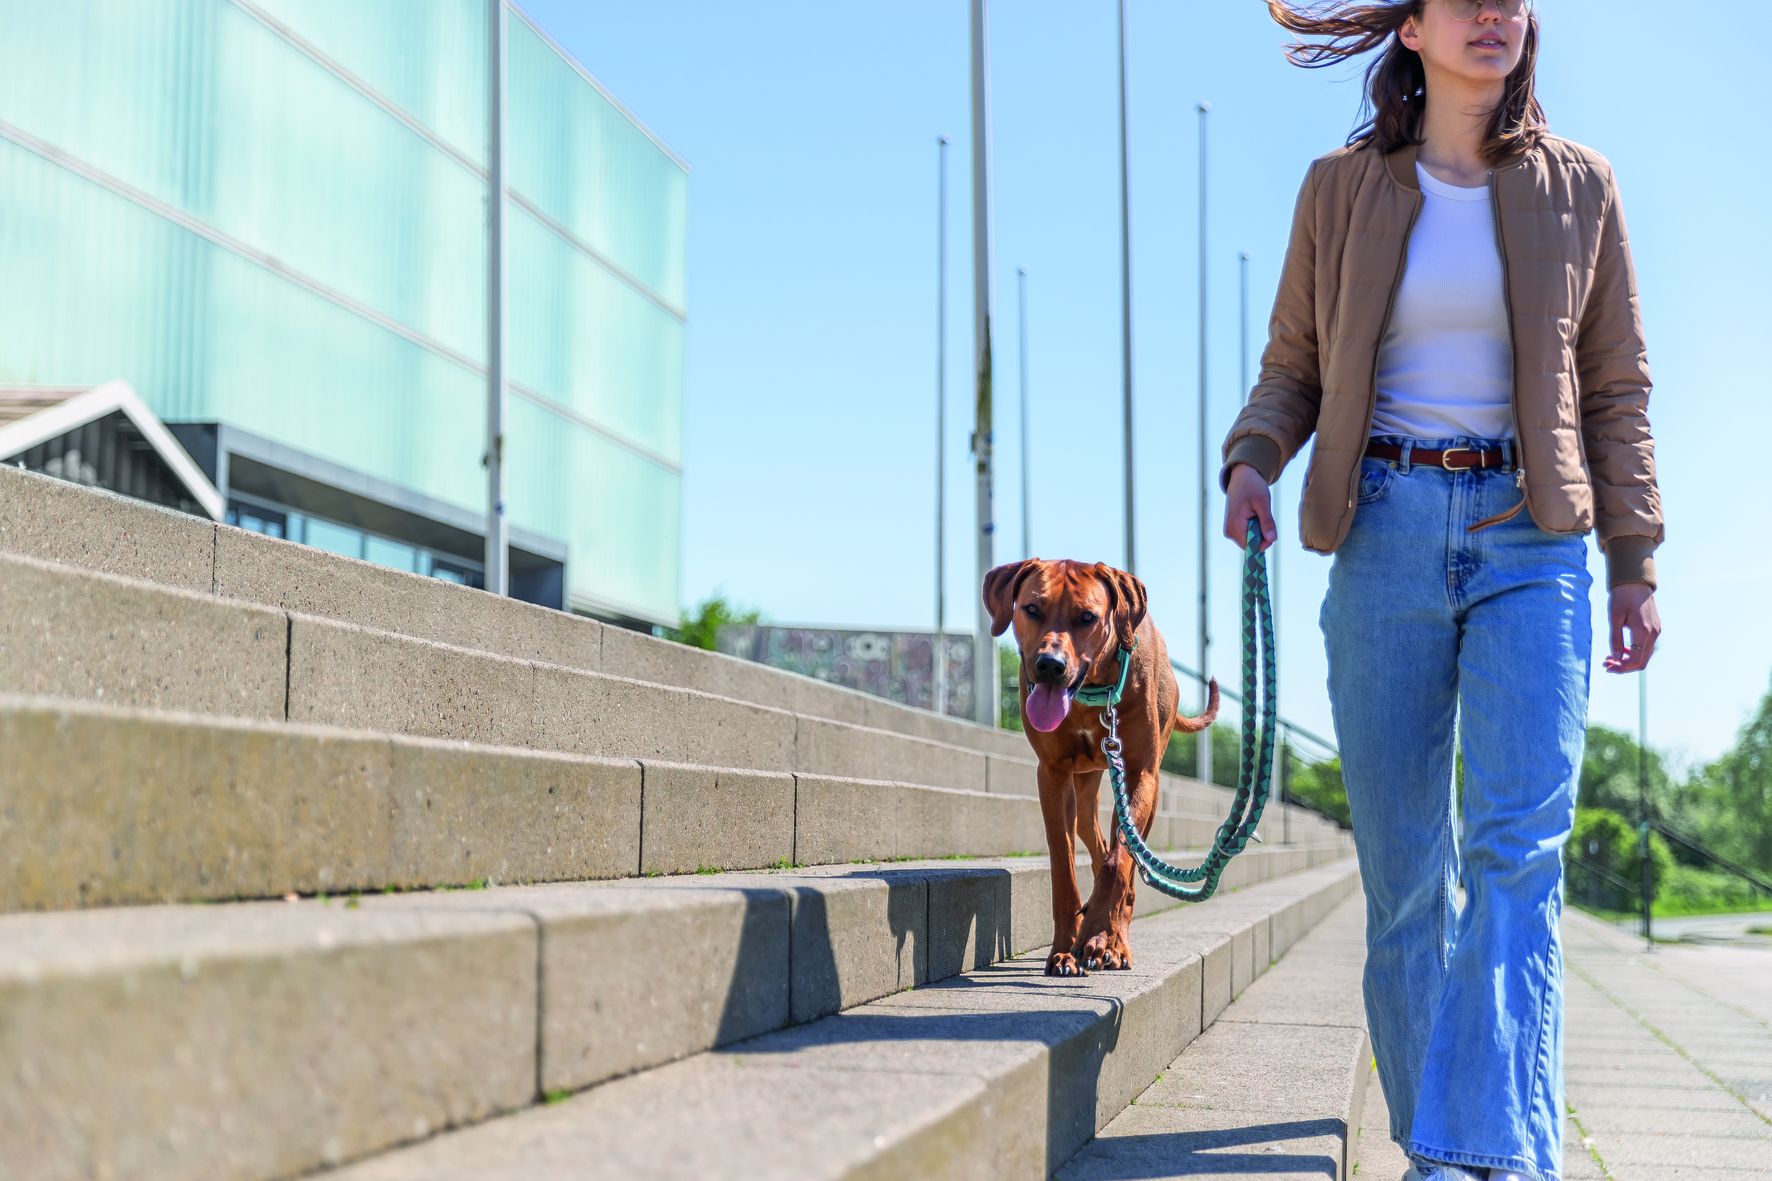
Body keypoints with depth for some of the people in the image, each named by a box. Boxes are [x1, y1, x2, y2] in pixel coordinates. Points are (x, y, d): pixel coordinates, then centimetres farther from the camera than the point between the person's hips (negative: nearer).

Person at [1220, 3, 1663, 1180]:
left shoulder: (1579, 188, 8)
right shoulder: (1342, 189, 8)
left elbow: (1616, 387, 9)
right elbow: (1296, 366, 12)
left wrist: (1637, 563, 3)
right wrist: (1249, 463, -9)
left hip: (1532, 541, -1)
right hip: (1387, 538, 1)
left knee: (1518, 845, -16)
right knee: (1403, 865, 3)